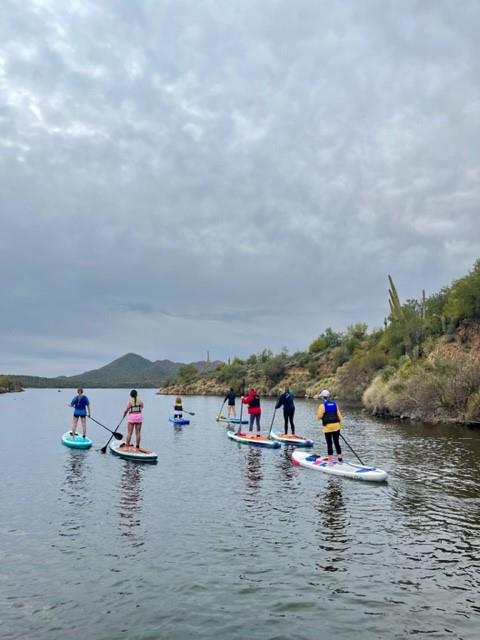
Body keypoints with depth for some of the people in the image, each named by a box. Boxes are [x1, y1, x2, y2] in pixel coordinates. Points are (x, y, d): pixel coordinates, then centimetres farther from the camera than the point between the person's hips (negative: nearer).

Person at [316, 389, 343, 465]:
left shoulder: (322, 405, -9)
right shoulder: (334, 404, 7)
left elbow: (319, 417, -8)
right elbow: (339, 415, 8)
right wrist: (340, 424, 16)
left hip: (328, 427, -4)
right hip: (336, 426, 4)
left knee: (329, 444, 1)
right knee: (337, 442, 14)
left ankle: (330, 460, 4)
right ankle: (340, 458, 20)